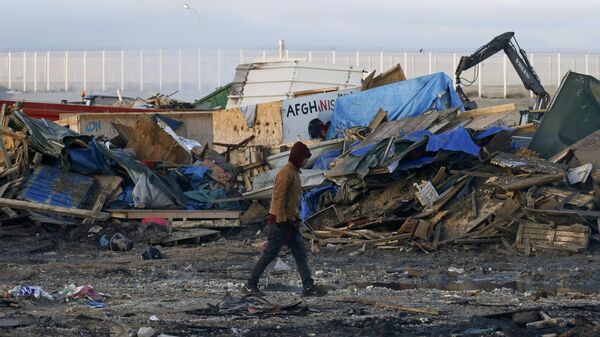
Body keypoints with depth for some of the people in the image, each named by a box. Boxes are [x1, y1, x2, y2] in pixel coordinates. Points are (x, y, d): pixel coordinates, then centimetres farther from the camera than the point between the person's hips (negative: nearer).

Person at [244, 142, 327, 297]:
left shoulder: (295, 172, 15)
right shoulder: (286, 173, -16)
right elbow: (279, 199, -22)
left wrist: (296, 220, 19)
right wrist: (281, 222, -24)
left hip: (290, 222, 10)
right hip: (279, 221, -10)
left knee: (301, 253, 3)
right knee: (269, 254, -3)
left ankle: (308, 286, 1)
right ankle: (250, 285, 5)